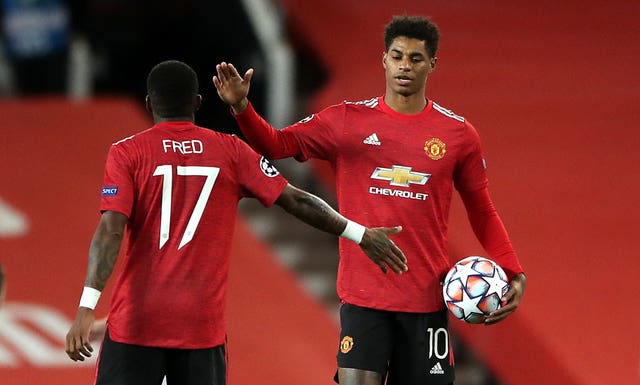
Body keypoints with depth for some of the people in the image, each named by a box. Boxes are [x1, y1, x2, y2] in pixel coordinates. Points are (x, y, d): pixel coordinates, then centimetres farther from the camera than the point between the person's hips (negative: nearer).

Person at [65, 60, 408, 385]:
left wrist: (86, 309, -18)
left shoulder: (126, 153, -1)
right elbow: (296, 201, 5)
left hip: (135, 323, -2)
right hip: (203, 326, 2)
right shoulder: (230, 151, 5)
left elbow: (110, 231, -12)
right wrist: (361, 236, 14)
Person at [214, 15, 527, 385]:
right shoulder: (348, 121, 3)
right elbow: (275, 144, 4)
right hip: (363, 296, -1)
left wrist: (514, 273, 2)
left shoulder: (459, 133, 4)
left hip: (427, 297, 1)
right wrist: (241, 106, -14)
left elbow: (483, 212, 12)